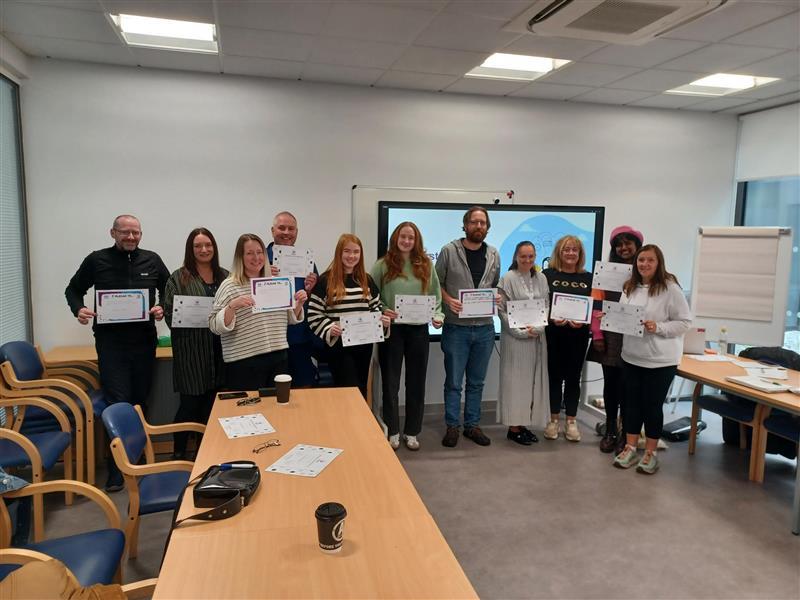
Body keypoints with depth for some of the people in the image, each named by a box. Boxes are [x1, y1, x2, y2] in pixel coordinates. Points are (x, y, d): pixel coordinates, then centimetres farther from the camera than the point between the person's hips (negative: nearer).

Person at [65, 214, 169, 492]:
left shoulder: (152, 260, 6)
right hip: (110, 343, -2)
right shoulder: (97, 260, 1)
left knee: (140, 402, 12)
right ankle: (117, 471, 2)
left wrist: (163, 308, -7)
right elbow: (73, 290, 11)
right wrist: (78, 309, -9)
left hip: (144, 341, 2)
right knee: (119, 404, -7)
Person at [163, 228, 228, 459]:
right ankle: (179, 456, 19)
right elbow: (169, 314, -5)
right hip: (191, 352, -4)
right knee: (190, 405, 2)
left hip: (219, 351, 4)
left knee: (212, 405, 11)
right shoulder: (178, 278, -1)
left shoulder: (225, 276, 10)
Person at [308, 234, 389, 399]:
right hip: (339, 345, -5)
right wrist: (329, 328, -22)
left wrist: (381, 320, -3)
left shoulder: (367, 280, 9)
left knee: (361, 391, 15)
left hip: (364, 344, 5)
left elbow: (375, 307, 17)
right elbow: (314, 314, -7)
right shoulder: (326, 280, -6)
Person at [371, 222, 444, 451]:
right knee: (390, 381, 7)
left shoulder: (426, 265, 6)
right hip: (391, 329, -2)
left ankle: (411, 432, 24)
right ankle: (392, 431, 22)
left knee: (416, 382, 9)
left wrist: (437, 316, -5)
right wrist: (381, 311, -19)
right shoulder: (383, 265, -2)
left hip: (418, 329, 3)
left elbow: (436, 295, 10)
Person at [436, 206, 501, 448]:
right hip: (456, 328, -3)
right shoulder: (449, 251, -4)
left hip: (484, 328, 4)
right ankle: (452, 427, 19)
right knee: (453, 381, 6)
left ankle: (472, 425, 27)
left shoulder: (493, 255, 8)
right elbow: (436, 284, 0)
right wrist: (448, 300, -17)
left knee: (476, 382, 14)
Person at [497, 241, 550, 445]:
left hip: (537, 337, 5)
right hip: (515, 337, -5)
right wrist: (521, 332, -15)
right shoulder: (508, 279, -6)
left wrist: (537, 328, -9)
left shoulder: (541, 279, 8)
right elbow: (502, 310, -8)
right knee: (515, 380, 1)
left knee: (533, 380, 8)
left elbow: (546, 308, 8)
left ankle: (524, 423, 19)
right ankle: (513, 427, 9)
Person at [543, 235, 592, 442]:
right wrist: (552, 318, -19)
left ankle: (571, 422, 19)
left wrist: (583, 321, -13)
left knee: (573, 377, 8)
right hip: (553, 334, -1)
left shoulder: (588, 278, 7)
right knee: (555, 376, 6)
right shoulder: (548, 274, 1)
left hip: (578, 335, 2)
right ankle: (554, 420, 19)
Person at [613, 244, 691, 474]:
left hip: (660, 360, -5)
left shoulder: (670, 288, -12)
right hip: (632, 357, 5)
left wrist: (658, 328, -23)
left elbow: (685, 322, -11)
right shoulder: (630, 287, 7)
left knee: (653, 405, 6)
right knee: (632, 402, 12)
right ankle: (630, 448, 25)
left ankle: (650, 453, 21)